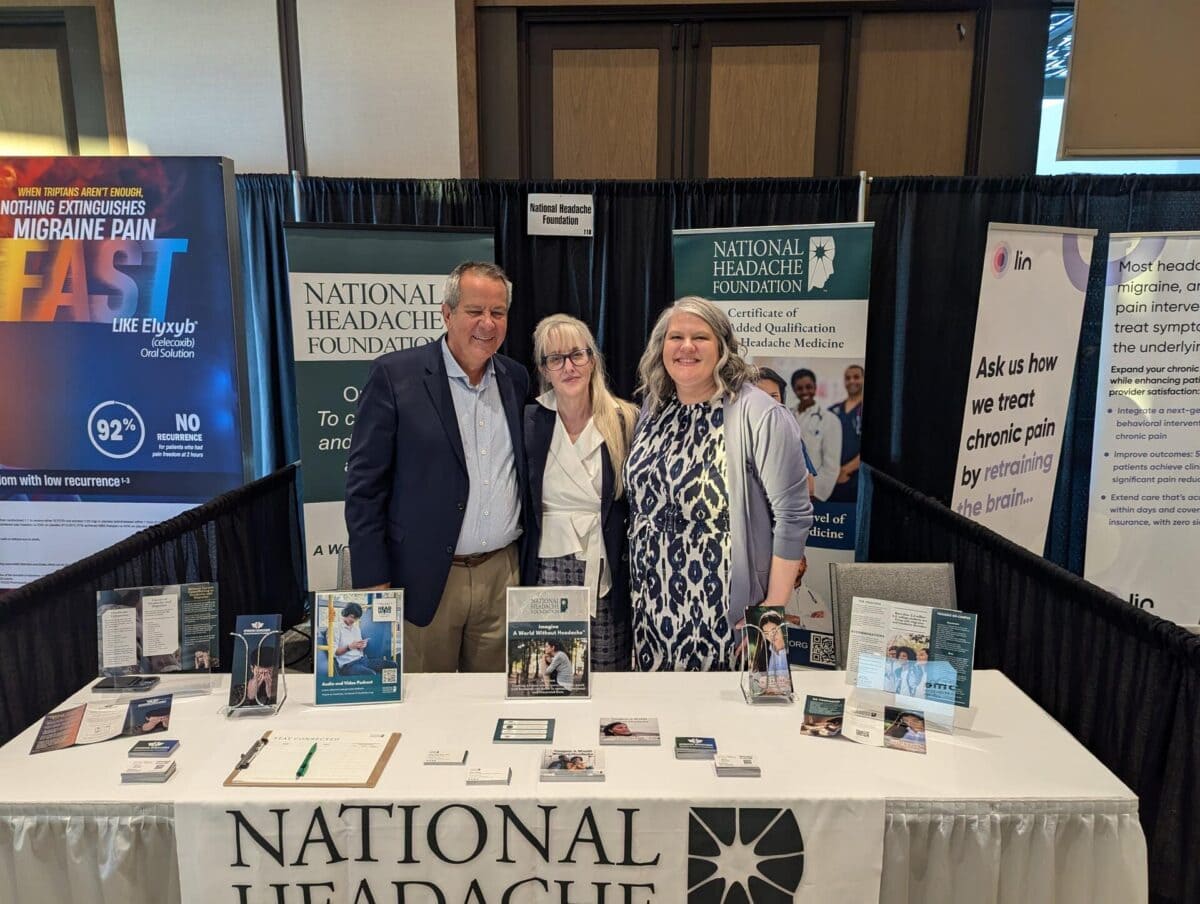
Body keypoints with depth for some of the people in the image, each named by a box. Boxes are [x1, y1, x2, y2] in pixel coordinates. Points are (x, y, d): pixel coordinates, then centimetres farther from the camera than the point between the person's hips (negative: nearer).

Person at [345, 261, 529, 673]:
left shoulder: (516, 378, 7)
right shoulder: (394, 374, -7)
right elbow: (365, 484, -7)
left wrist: (529, 562, 11)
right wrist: (373, 584, -9)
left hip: (502, 573, 4)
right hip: (424, 577, -3)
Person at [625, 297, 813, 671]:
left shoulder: (760, 415, -14)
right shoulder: (653, 407, 6)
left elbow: (792, 516, -13)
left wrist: (775, 607, -12)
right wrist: (638, 580, 14)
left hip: (727, 612, -5)